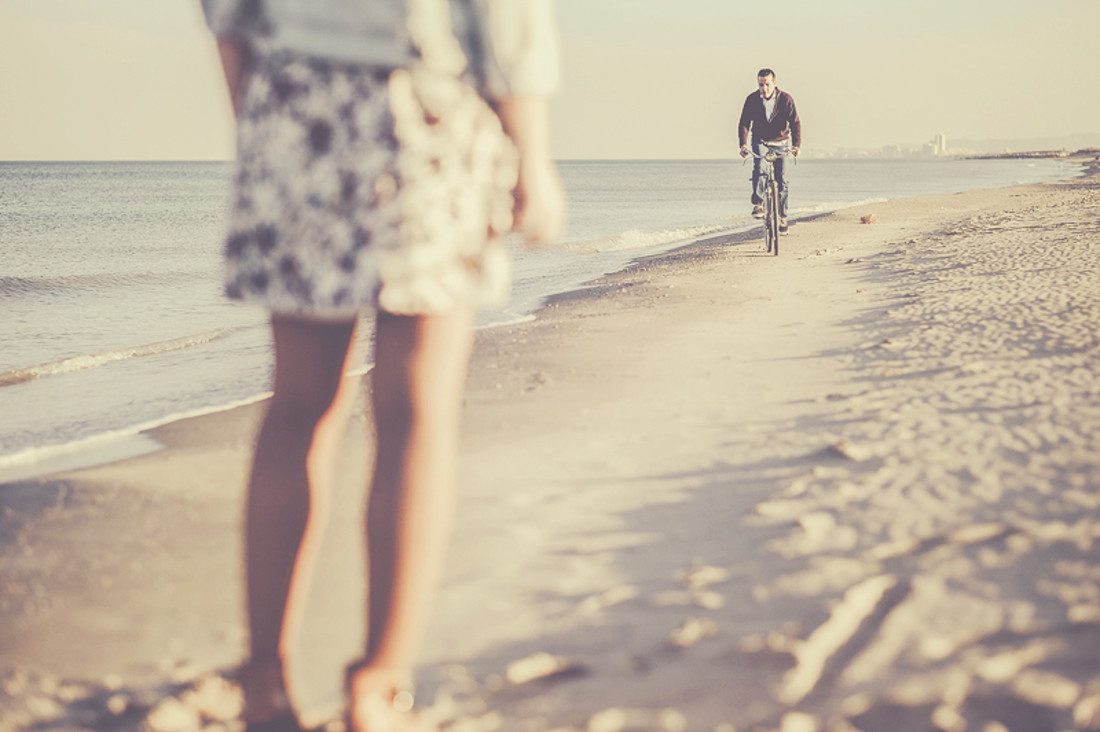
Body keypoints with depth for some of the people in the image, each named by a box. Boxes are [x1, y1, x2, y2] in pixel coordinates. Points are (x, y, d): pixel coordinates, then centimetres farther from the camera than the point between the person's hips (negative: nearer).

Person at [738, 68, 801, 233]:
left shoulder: (786, 99, -15)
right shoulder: (752, 100, -13)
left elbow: (795, 123, -16)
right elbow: (744, 123, -14)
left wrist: (796, 145, -30)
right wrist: (743, 144, -30)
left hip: (781, 142, 0)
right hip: (760, 140, 0)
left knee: (782, 179, -7)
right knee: (758, 167, -28)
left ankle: (782, 216, 3)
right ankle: (758, 204, -19)